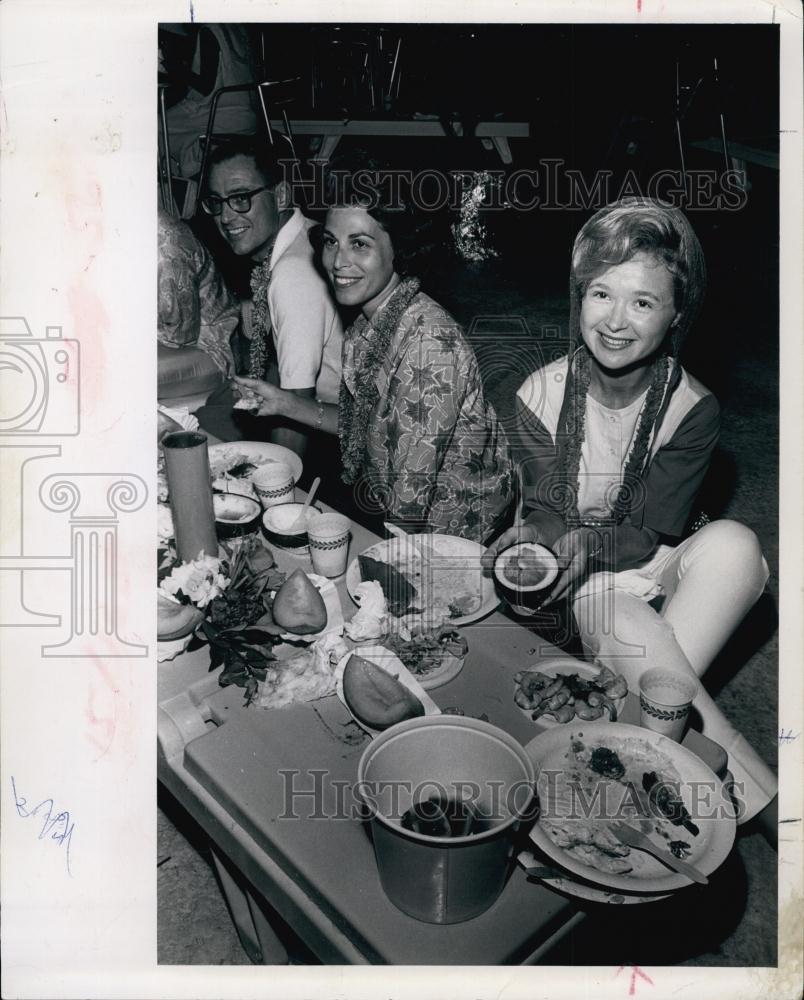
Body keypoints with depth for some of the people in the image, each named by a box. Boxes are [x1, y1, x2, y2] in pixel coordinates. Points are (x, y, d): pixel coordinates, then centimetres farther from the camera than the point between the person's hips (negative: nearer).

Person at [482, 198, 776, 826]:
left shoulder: (694, 409, -10)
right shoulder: (542, 396, -11)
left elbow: (651, 535, -10)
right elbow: (545, 511, -6)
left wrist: (586, 542, -31)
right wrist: (536, 534, -31)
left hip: (659, 574, 2)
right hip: (579, 589, -1)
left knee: (734, 543, -28)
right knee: (631, 627, -33)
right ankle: (750, 793, -21)